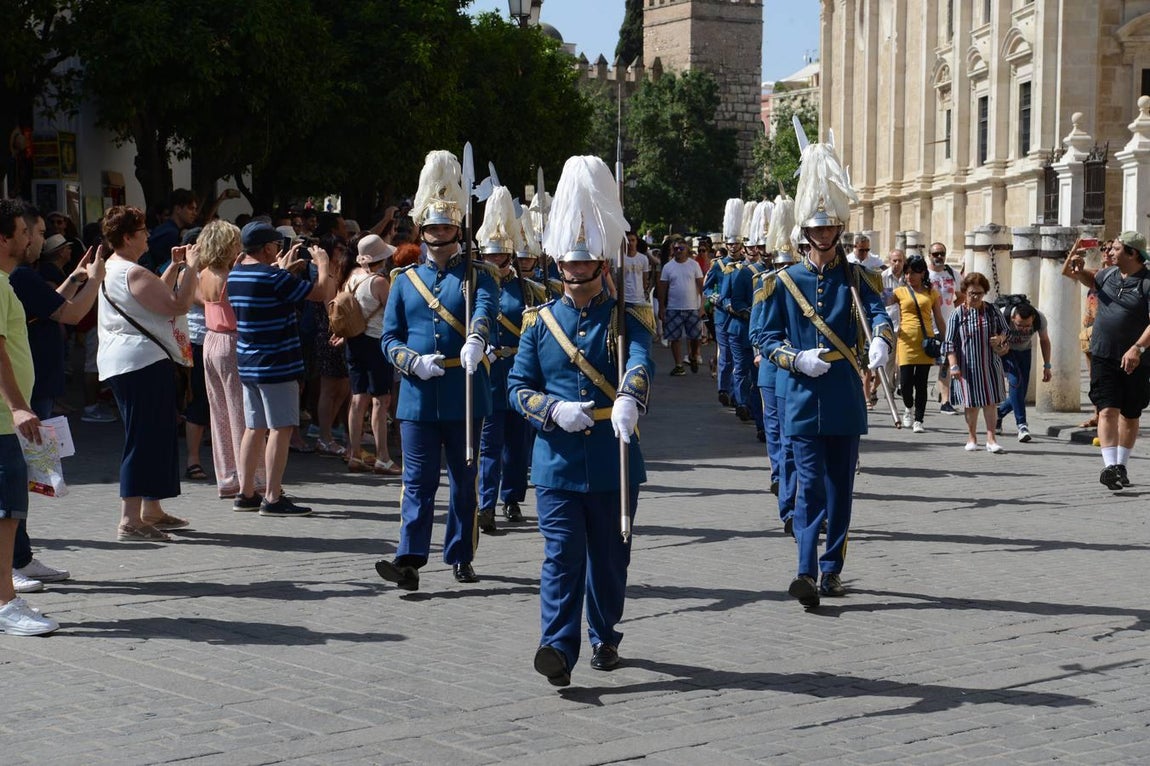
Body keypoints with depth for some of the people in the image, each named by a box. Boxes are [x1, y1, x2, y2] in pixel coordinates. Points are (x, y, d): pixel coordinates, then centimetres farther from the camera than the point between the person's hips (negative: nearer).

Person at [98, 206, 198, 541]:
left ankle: (151, 510, 27)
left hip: (120, 362, 11)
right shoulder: (133, 273, -16)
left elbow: (156, 297, 27)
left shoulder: (111, 270, 16)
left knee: (154, 436, 18)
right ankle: (130, 520, -12)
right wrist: (191, 267, -10)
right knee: (144, 439, -10)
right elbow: (178, 305, -20)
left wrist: (174, 267, 22)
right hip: (144, 362, -11)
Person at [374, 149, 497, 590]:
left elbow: (485, 308, -19)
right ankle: (410, 561, -6)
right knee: (418, 482, -2)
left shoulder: (476, 276, 3)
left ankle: (461, 557, 18)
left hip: (466, 396, -1)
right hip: (418, 397, 1)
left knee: (464, 480, 8)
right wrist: (414, 361, -13)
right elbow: (389, 339, 8)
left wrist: (475, 340, -41)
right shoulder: (405, 282, 11)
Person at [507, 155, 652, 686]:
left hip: (614, 460, 0)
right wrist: (555, 411, -15)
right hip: (557, 460, 0)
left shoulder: (626, 319, 1)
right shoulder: (539, 322, 7)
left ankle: (604, 638, 28)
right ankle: (559, 647, -11)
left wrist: (627, 401, -42)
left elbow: (639, 365, -19)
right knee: (562, 555, -7)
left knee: (609, 556, 11)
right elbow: (518, 386, 5)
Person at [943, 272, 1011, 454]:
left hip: (990, 365, 1)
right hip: (967, 367, -1)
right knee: (971, 403, 7)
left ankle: (991, 439, 3)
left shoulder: (992, 311, 3)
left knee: (991, 403, -1)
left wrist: (1000, 338, -8)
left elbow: (1005, 329, 16)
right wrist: (954, 366, -12)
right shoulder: (958, 314, -4)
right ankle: (972, 438, 21)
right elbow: (949, 343, -5)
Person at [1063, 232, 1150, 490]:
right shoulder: (1109, 275, 8)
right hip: (1103, 356, 3)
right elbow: (1088, 278, 31)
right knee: (1107, 410, -11)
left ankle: (1121, 466, 24)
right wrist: (1076, 267, 8)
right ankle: (1110, 467, -21)